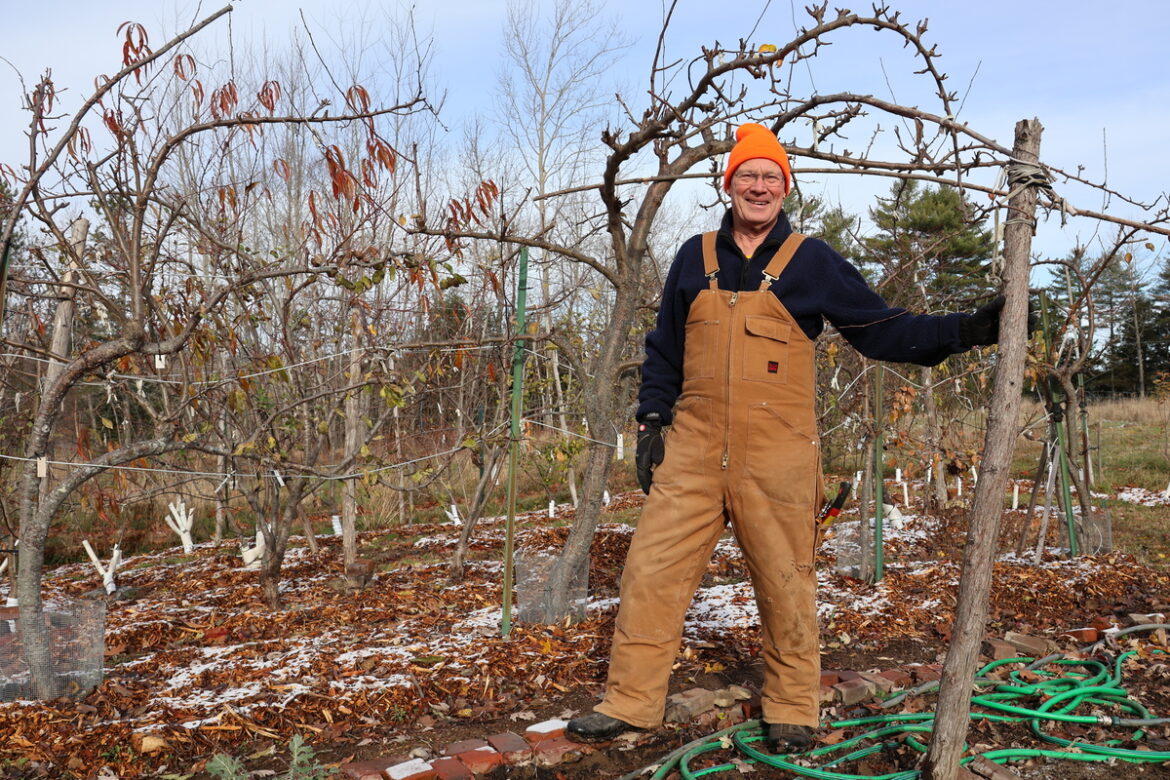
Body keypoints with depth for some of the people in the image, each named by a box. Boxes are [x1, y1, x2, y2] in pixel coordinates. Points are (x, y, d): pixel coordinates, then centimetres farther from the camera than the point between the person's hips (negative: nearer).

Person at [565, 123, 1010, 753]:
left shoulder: (812, 261, 6)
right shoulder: (695, 256, 12)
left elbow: (881, 328, 6)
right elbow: (664, 348, 17)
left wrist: (967, 330, -4)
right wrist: (650, 421, 10)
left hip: (778, 458, -2)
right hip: (693, 449, 2)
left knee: (785, 584, 7)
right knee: (652, 570, 1)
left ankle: (792, 712, 26)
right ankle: (630, 701, 16)